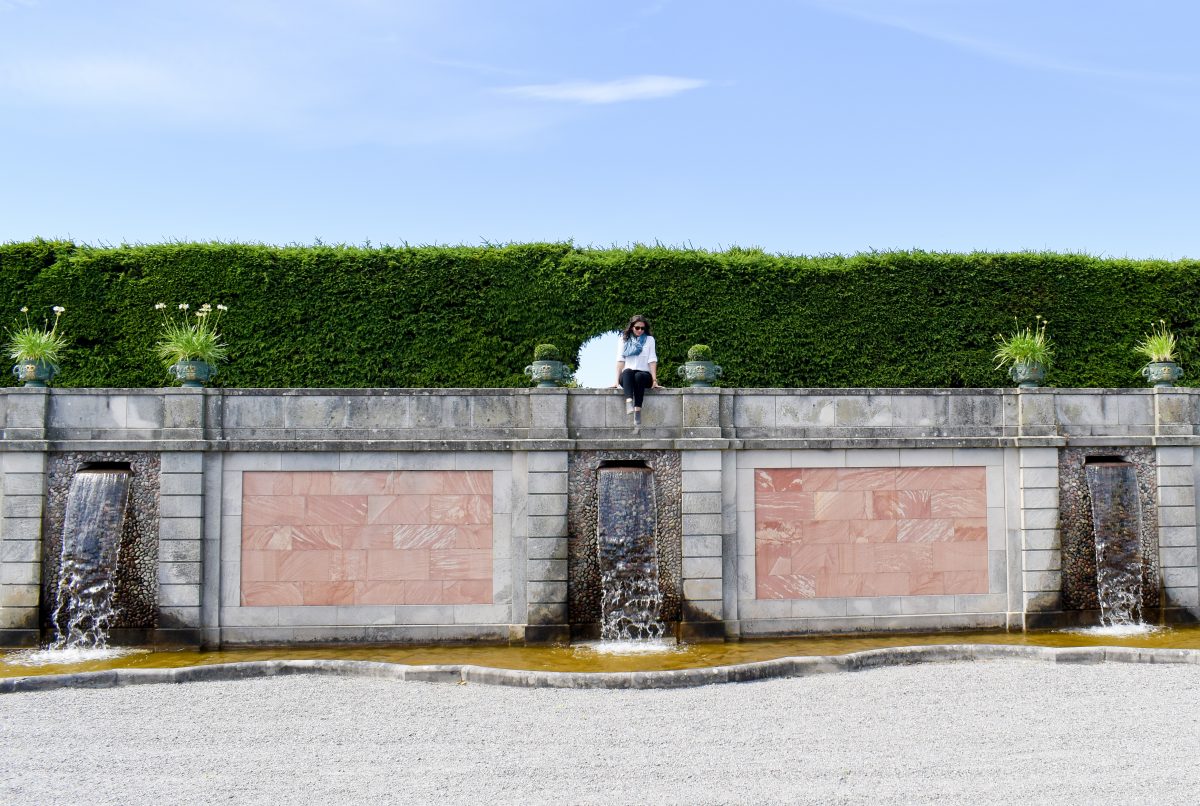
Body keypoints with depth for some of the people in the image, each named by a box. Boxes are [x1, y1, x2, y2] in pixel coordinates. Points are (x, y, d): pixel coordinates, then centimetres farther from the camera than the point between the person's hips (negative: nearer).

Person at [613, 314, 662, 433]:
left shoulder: (649, 339, 12)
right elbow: (620, 360, 2)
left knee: (638, 376, -35)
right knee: (627, 371, -35)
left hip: (644, 375, 0)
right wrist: (617, 380, -10)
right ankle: (629, 404, -57)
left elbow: (652, 361, 1)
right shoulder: (623, 339, 13)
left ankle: (637, 412, -46)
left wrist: (654, 381, -10)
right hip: (627, 377, 0)